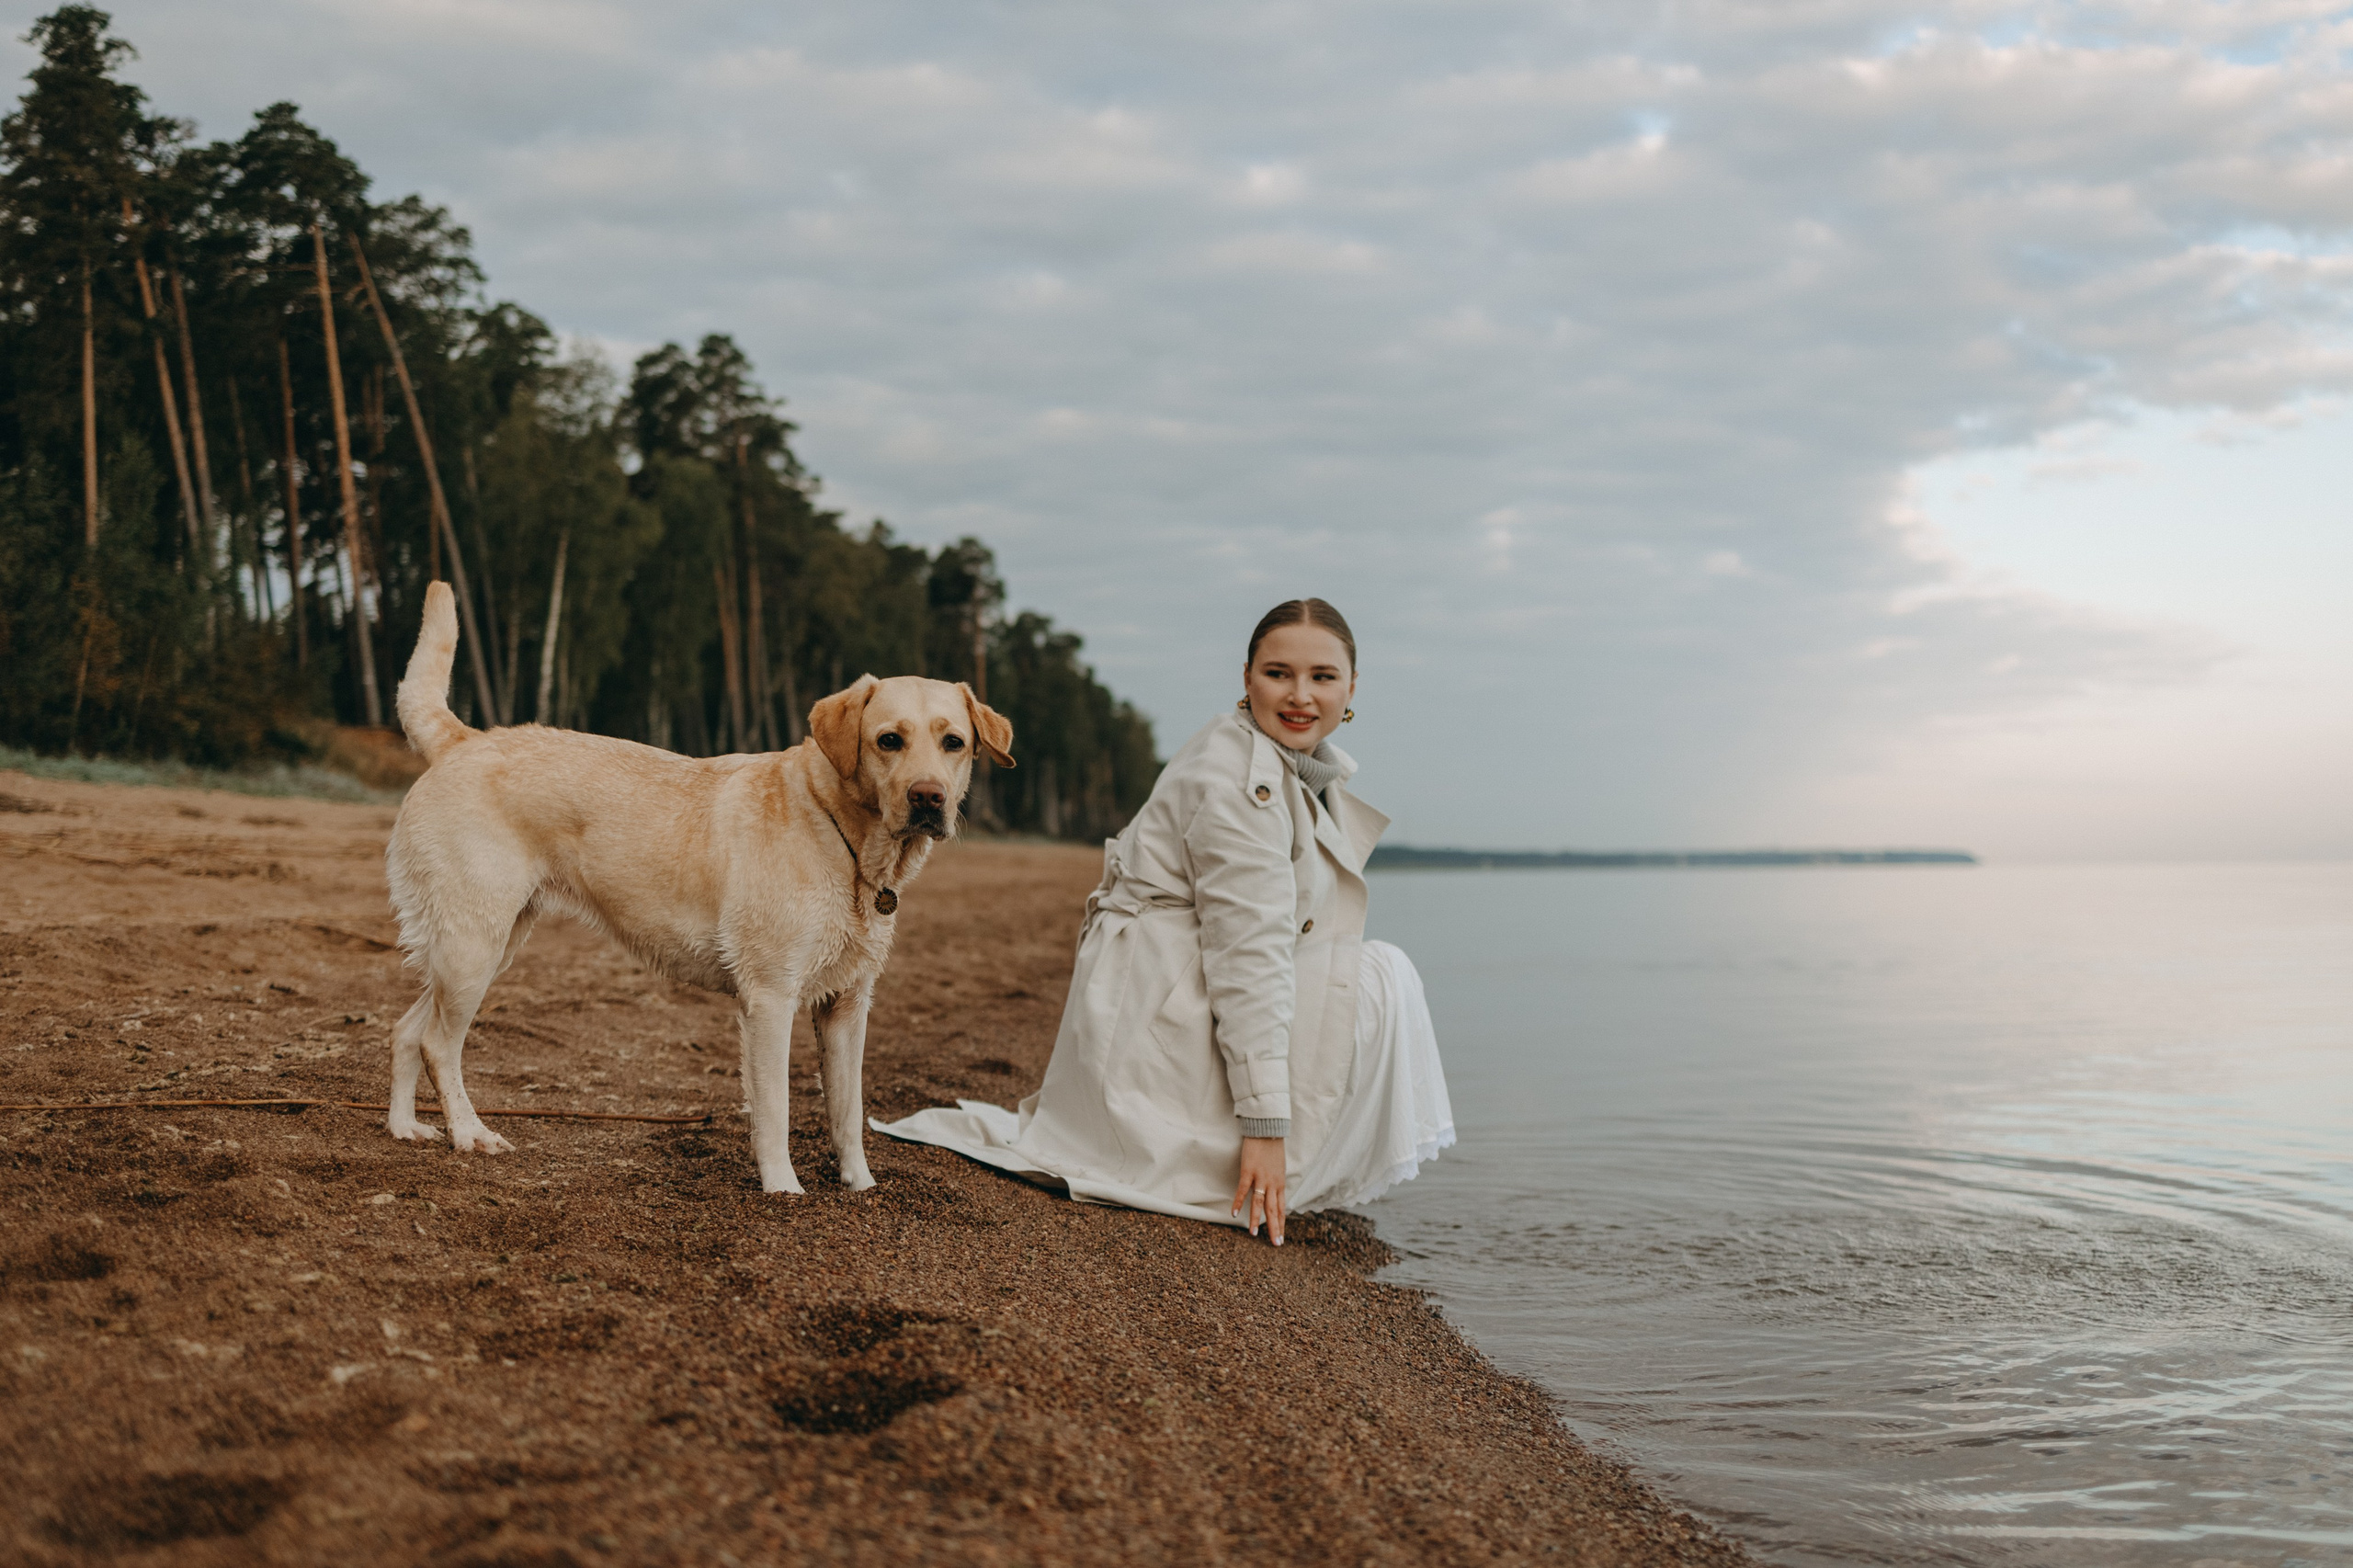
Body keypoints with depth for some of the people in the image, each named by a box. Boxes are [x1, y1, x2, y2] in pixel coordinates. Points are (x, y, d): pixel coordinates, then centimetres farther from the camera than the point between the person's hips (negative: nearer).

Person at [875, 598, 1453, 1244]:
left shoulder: (1303, 767, 14)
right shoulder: (1239, 780, -19)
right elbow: (1247, 954, -24)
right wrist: (1265, 1124, -25)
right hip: (1156, 1012, -10)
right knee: (1375, 976, -11)